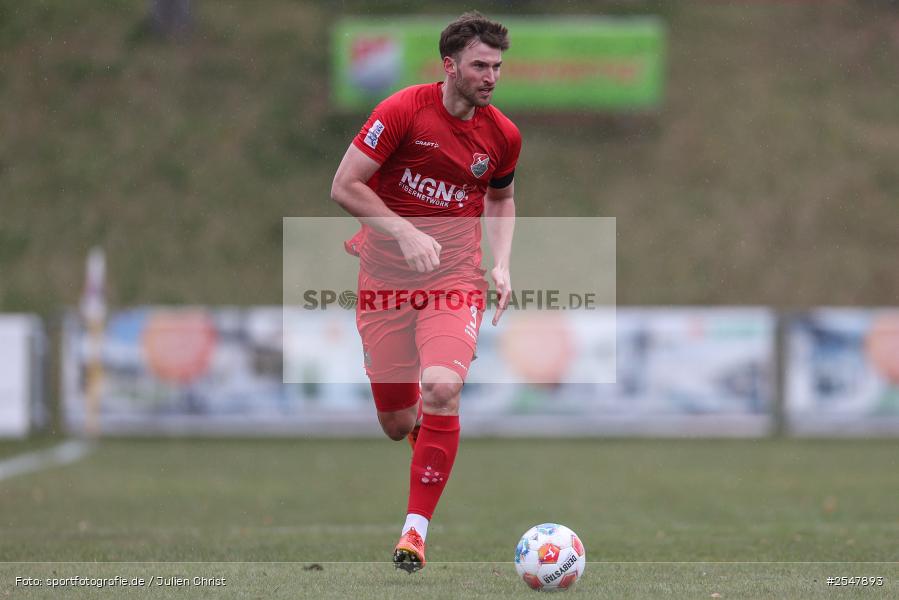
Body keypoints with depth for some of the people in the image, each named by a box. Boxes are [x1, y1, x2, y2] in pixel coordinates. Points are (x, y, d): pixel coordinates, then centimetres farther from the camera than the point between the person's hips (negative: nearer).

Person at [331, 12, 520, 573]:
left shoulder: (502, 135, 0)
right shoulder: (403, 111, -12)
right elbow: (344, 186, -12)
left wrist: (502, 263, 5)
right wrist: (406, 234, -21)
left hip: (455, 279, 1)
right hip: (386, 278, -1)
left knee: (442, 389, -25)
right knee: (398, 425, 3)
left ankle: (417, 528, -17)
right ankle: (425, 425, 44)